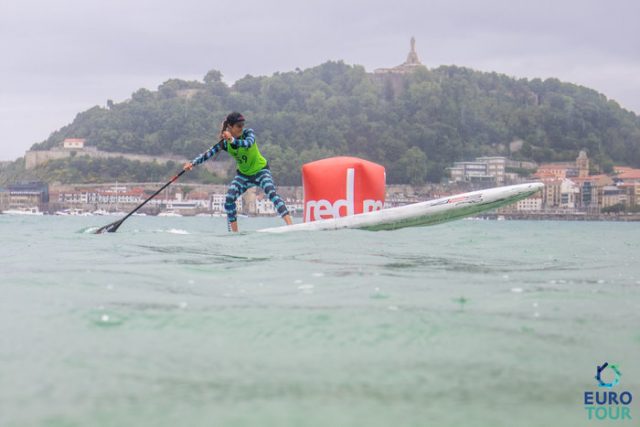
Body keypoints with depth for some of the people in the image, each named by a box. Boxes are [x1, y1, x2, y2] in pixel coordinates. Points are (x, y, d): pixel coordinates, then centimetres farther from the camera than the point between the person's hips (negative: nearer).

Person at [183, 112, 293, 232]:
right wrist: (193, 163, -32)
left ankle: (290, 226, -31)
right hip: (243, 174, 4)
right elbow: (208, 154, -17)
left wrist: (232, 140, -57)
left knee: (272, 193, -25)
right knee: (229, 199, -14)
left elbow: (249, 143, -42)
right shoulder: (225, 143, -11)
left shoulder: (248, 133, -19)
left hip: (260, 170, -4)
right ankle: (234, 232, -2)